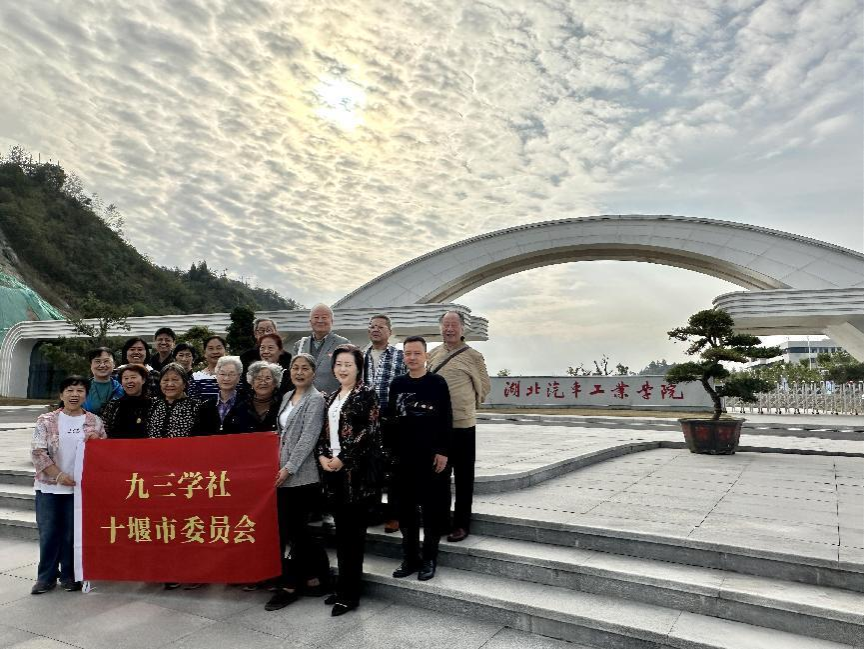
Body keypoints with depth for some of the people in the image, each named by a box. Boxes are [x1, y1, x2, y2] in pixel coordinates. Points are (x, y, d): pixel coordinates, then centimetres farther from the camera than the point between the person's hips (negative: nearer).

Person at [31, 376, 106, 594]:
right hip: (49, 486, 0)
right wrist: (59, 475, -13)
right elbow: (38, 452, -5)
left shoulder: (94, 422, 1)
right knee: (48, 533, 5)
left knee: (72, 533, 8)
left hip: (80, 487, 0)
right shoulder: (46, 420, -1)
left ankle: (69, 575, 21)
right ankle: (46, 576, 19)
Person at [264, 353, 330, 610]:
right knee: (295, 530, 10)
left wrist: (289, 468, -16)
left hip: (301, 474, -7)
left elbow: (308, 438, -14)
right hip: (284, 473, 7)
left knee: (293, 530, -1)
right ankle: (314, 577, 23)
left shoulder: (316, 400, -8)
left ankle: (290, 585, 12)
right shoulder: (287, 397, 15)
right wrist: (278, 466, 14)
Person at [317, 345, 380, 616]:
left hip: (356, 469, -6)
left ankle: (349, 593, 7)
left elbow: (369, 431, -12)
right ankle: (344, 586, 22)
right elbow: (325, 430, 17)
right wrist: (323, 455, -1)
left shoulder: (366, 394, -5)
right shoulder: (332, 397, 15)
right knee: (341, 529, 12)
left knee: (352, 530, -2)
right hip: (333, 469, 6)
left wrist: (342, 458, -14)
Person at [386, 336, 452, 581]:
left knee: (432, 509, 5)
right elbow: (390, 418, 10)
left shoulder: (437, 383, -4)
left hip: (432, 456, -3)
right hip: (403, 456, 4)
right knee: (406, 509, 10)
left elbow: (446, 420, -5)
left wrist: (443, 452, -11)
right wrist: (388, 448, 5)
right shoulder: (397, 384, 7)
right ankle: (410, 558, 22)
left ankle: (429, 560, 18)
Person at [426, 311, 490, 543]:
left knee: (463, 478, 6)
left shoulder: (473, 356, -5)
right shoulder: (433, 354, 7)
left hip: (462, 424, -4)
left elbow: (484, 386, 6)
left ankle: (461, 524, 17)